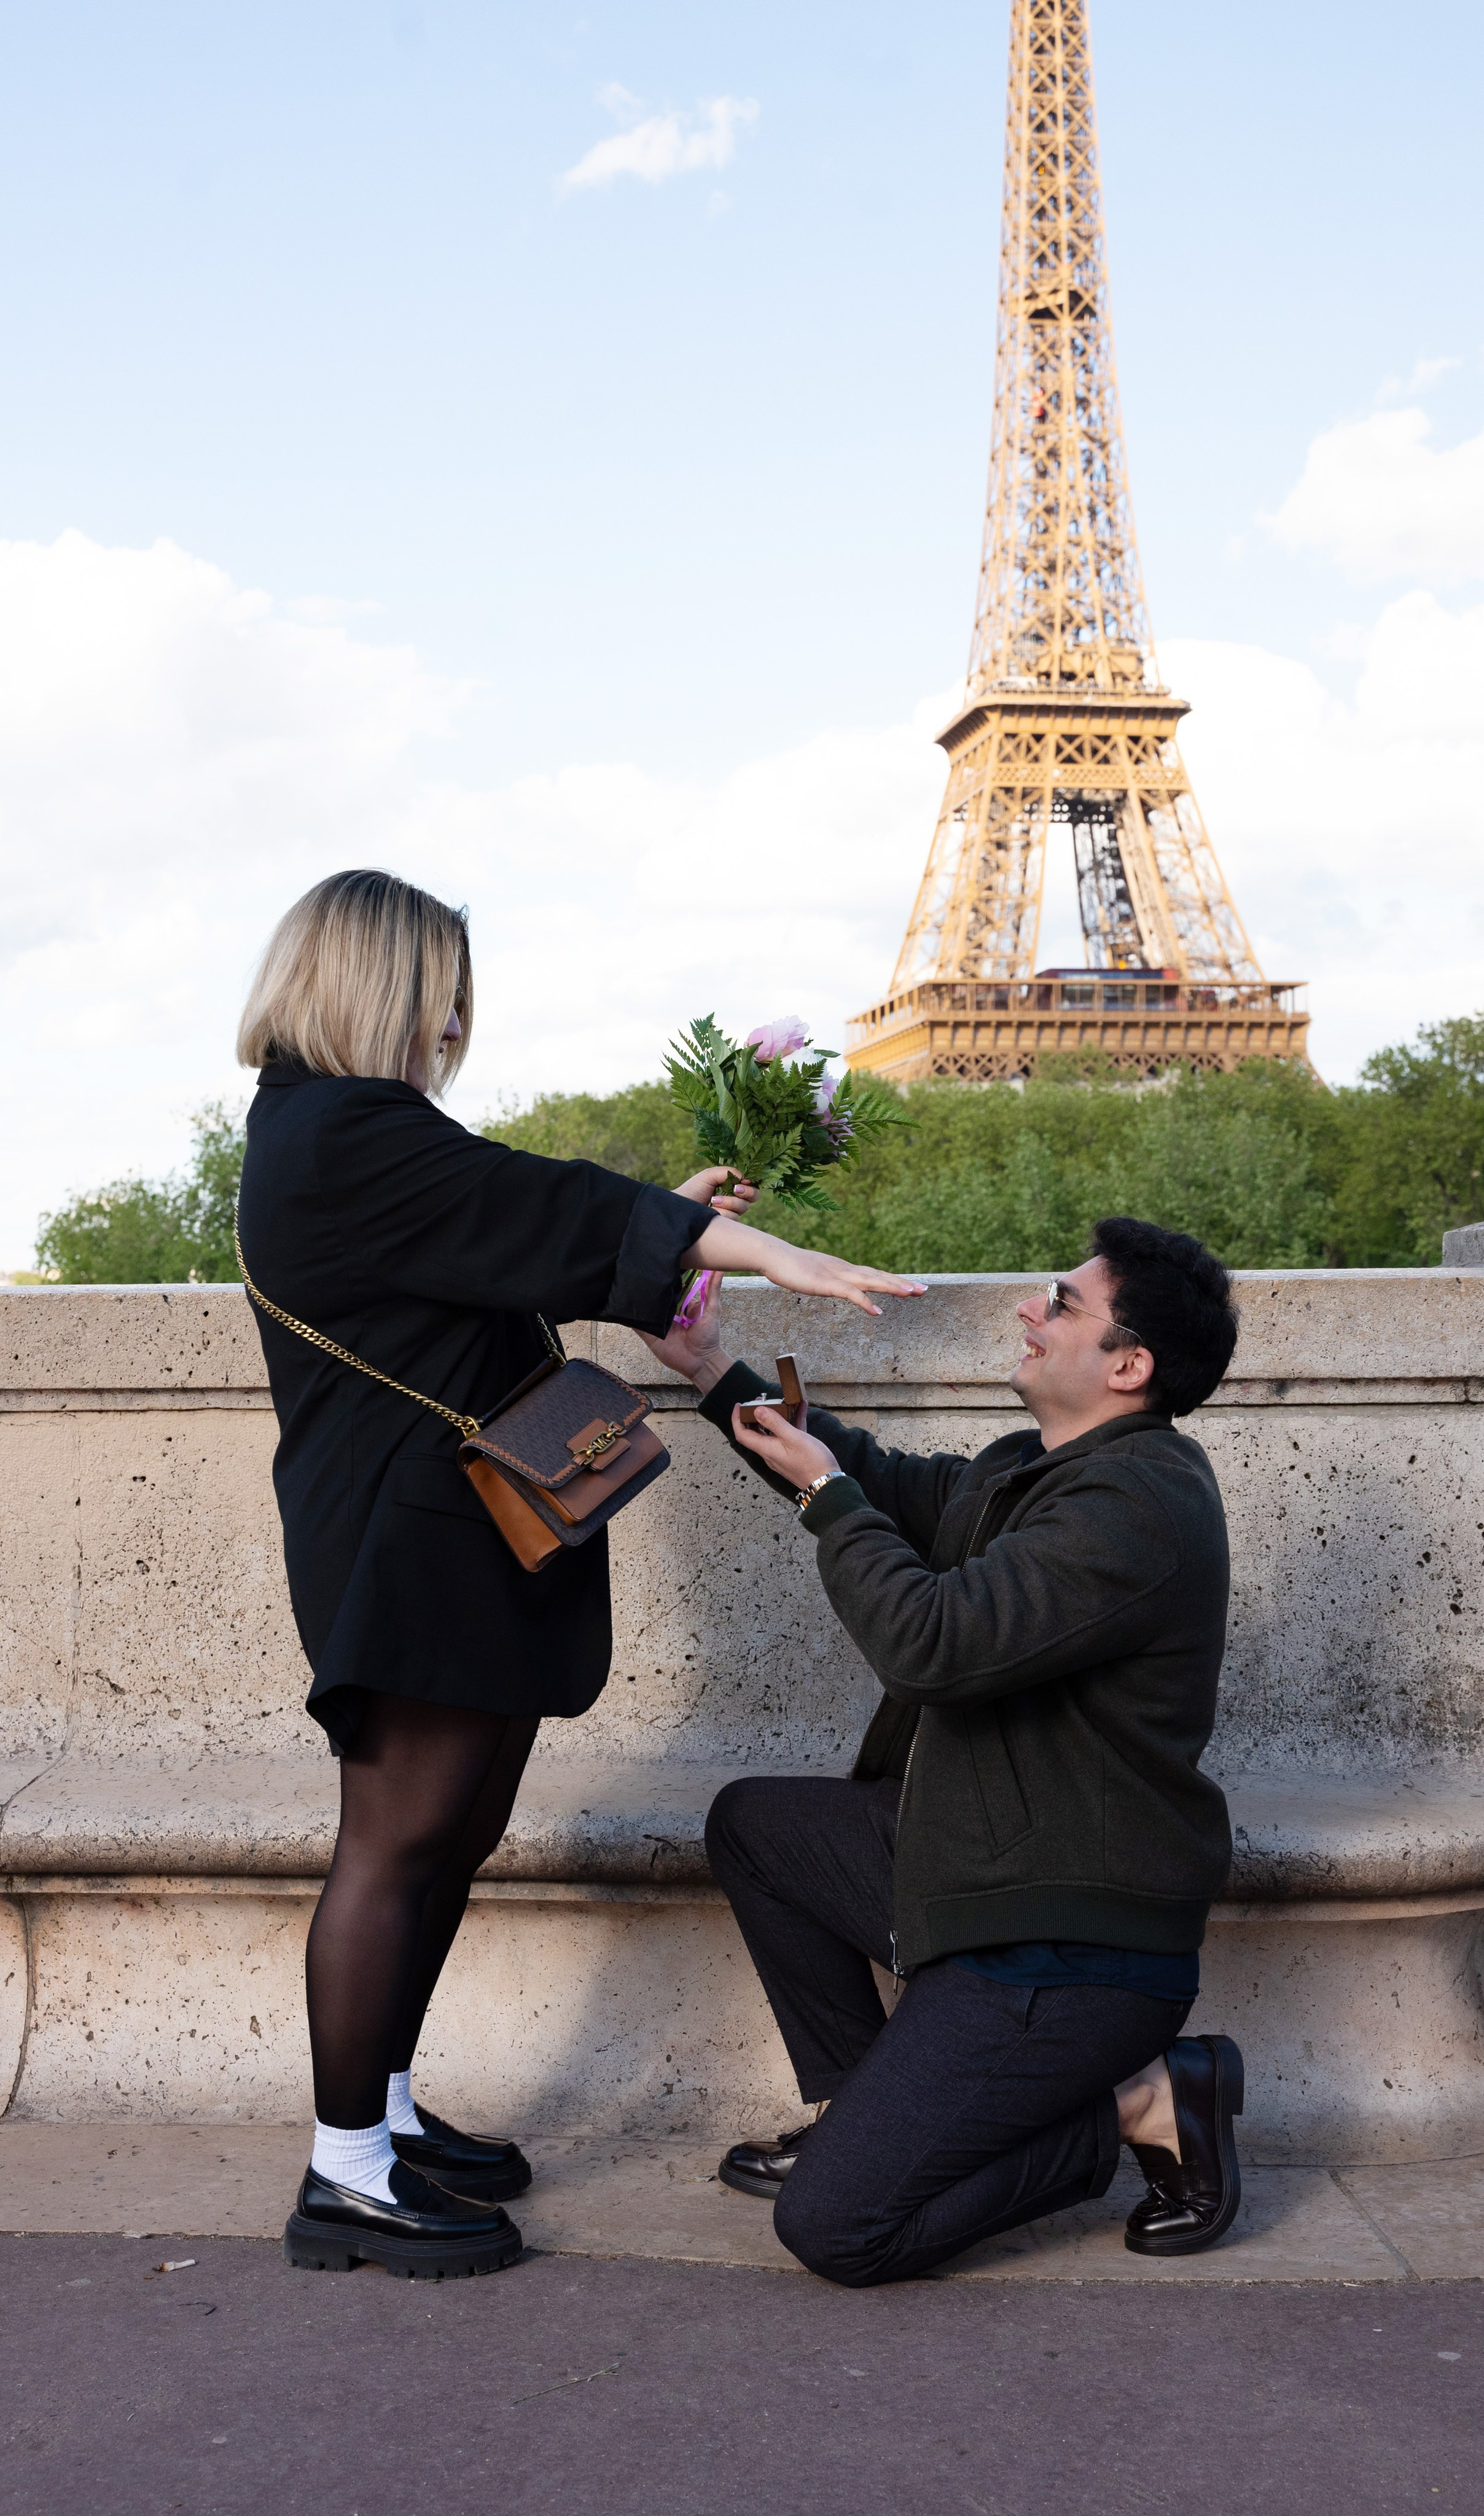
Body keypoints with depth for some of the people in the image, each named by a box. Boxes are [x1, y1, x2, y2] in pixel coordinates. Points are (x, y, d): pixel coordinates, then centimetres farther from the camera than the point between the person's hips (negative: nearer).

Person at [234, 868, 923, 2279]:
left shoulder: (330, 1134, 17)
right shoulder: (347, 1135, -15)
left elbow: (510, 1245, 24)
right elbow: (546, 1217, -19)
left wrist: (662, 1225, 26)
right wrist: (769, 1253, -18)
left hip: (451, 1551, 11)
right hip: (412, 1549, -11)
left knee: (452, 1838, 15)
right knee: (398, 1843, -4)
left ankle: (382, 2112, 26)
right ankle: (348, 2177, 5)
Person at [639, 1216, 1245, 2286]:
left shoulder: (1140, 1504, -24)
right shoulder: (1045, 1467, 8)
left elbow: (930, 1643, -30)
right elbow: (902, 1491, 21)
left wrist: (826, 1494, -14)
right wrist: (716, 1371, 18)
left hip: (1066, 1950, -10)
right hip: (979, 1861, 10)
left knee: (831, 2225, -14)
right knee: (753, 1823, 20)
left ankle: (1139, 2101, -1)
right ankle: (862, 2110, 21)